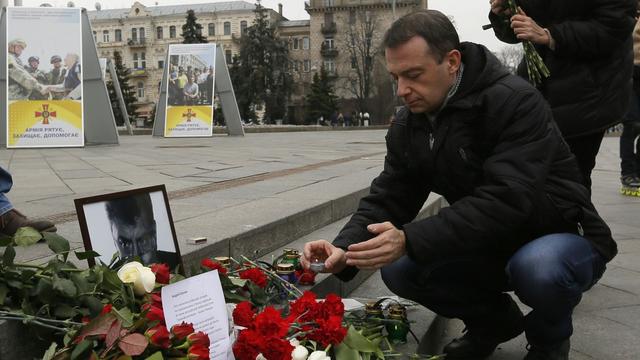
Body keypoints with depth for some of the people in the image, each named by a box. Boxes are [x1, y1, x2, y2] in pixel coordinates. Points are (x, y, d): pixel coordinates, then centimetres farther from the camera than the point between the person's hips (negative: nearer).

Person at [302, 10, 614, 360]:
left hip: (561, 237, -5)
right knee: (398, 269, -13)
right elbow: (387, 198, -6)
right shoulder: (407, 125, -4)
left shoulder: (515, 102, -25)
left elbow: (506, 201, -35)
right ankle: (494, 319, 13)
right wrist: (346, 248, -26)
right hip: (488, 246, 6)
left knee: (538, 268, -38)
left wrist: (410, 240, -42)